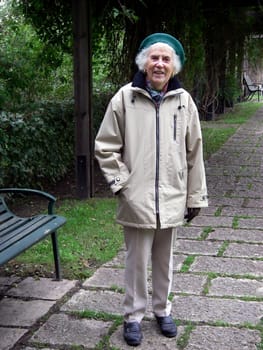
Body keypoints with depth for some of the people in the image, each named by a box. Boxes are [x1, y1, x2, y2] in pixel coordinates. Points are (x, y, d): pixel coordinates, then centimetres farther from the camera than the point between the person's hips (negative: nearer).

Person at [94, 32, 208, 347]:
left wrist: (195, 196, 7)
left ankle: (162, 309, 36)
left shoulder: (184, 101, 1)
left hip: (171, 200, 2)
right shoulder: (124, 98, -6)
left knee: (164, 260, 16)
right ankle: (133, 315, 26)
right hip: (137, 200, -2)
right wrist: (121, 183, -8)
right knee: (137, 261, 8)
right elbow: (105, 146, -1)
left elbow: (194, 153, 5)